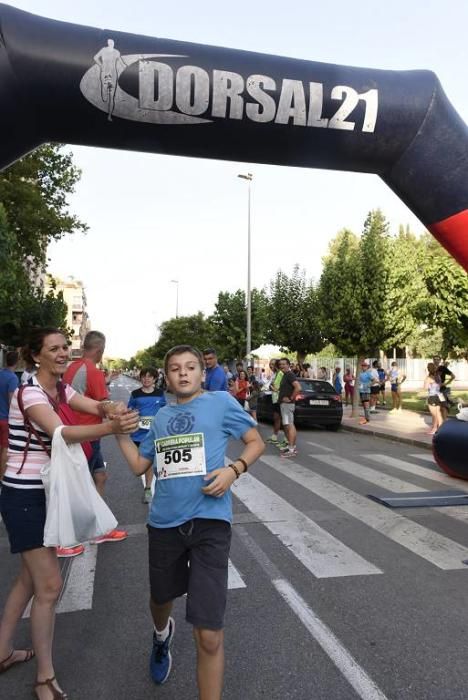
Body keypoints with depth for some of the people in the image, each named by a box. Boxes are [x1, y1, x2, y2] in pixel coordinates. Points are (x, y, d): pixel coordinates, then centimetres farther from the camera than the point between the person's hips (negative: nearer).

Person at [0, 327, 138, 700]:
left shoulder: (60, 389, 5)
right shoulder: (30, 393, -21)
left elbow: (95, 406, -9)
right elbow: (62, 434, -36)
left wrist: (111, 408, -34)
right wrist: (112, 427, -51)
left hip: (44, 493, 9)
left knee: (31, 577, 20)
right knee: (50, 585, -3)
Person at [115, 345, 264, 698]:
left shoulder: (221, 401, -3)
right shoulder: (161, 416, 11)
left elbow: (257, 442, 2)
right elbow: (139, 465, 15)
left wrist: (234, 469, -15)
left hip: (210, 521, -5)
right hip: (164, 522, 5)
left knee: (209, 636, -7)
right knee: (161, 598, 30)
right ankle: (162, 635, 65)